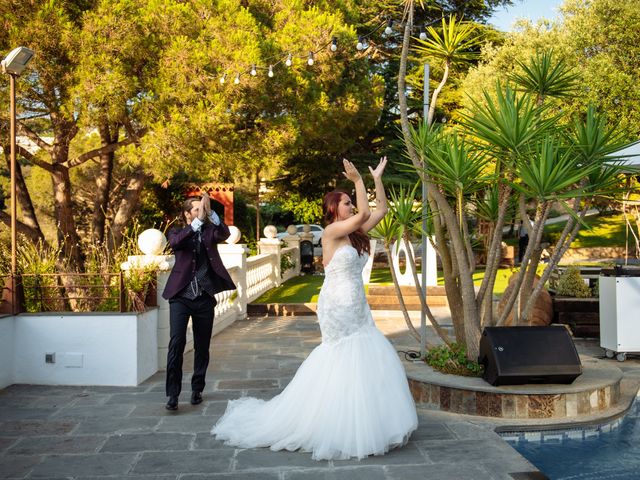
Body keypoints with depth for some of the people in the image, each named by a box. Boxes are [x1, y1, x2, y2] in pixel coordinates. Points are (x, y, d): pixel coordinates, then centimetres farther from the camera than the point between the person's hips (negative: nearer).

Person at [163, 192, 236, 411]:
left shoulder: (209, 231, 9)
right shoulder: (177, 232, 6)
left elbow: (225, 234, -13)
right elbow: (175, 242, -19)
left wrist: (211, 213, -26)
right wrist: (198, 221, -28)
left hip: (204, 298, 2)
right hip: (180, 296, -2)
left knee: (202, 346, 9)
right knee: (176, 343, -12)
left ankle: (197, 389, 26)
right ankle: (173, 394, -4)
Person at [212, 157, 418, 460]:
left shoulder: (354, 234, 11)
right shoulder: (331, 232, -11)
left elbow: (381, 209, 15)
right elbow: (364, 213, -23)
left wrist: (377, 177, 14)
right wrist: (357, 180, -15)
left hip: (358, 310, 8)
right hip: (338, 309, -8)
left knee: (372, 364, 8)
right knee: (341, 368, -1)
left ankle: (364, 426, 21)